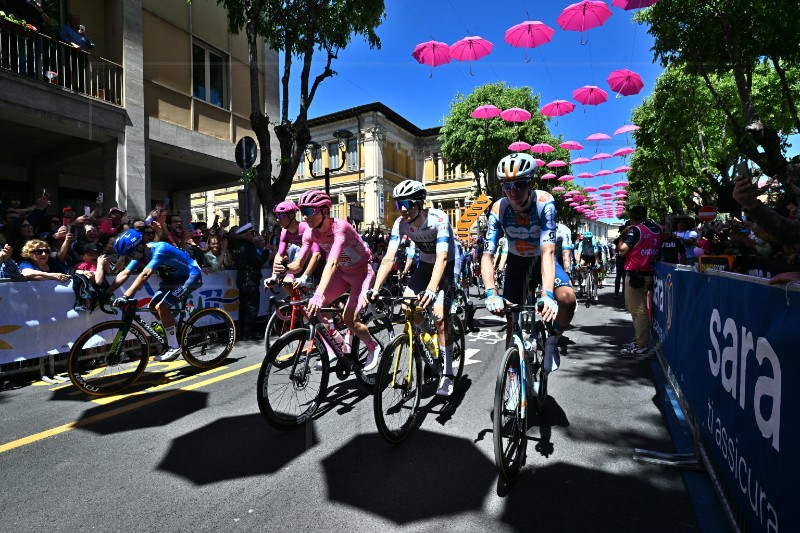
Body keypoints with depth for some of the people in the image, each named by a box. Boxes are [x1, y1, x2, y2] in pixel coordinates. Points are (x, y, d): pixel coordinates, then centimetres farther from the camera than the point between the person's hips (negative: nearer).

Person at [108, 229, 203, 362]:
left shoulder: (159, 249, -28)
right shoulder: (141, 252, -2)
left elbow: (145, 275, -39)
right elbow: (124, 274, -3)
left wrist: (126, 296, -43)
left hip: (191, 276, -9)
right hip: (175, 277, 9)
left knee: (161, 307, -19)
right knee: (152, 306, 5)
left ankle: (174, 347, -8)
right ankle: (173, 337, 21)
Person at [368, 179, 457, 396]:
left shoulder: (438, 219, -31)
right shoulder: (400, 223, -17)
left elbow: (442, 257, -41)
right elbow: (389, 258, -23)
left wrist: (431, 290, -55)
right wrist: (375, 288, -35)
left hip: (449, 265, -5)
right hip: (425, 264, 5)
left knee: (440, 315, -18)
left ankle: (447, 373, -4)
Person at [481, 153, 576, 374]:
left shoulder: (544, 201, -29)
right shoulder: (498, 209, -25)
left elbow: (548, 251, -38)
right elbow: (487, 255, -30)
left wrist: (547, 294, -50)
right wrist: (491, 293, -46)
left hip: (542, 261, -1)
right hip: (517, 263, 2)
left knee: (567, 298, -28)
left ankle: (552, 341, 1)